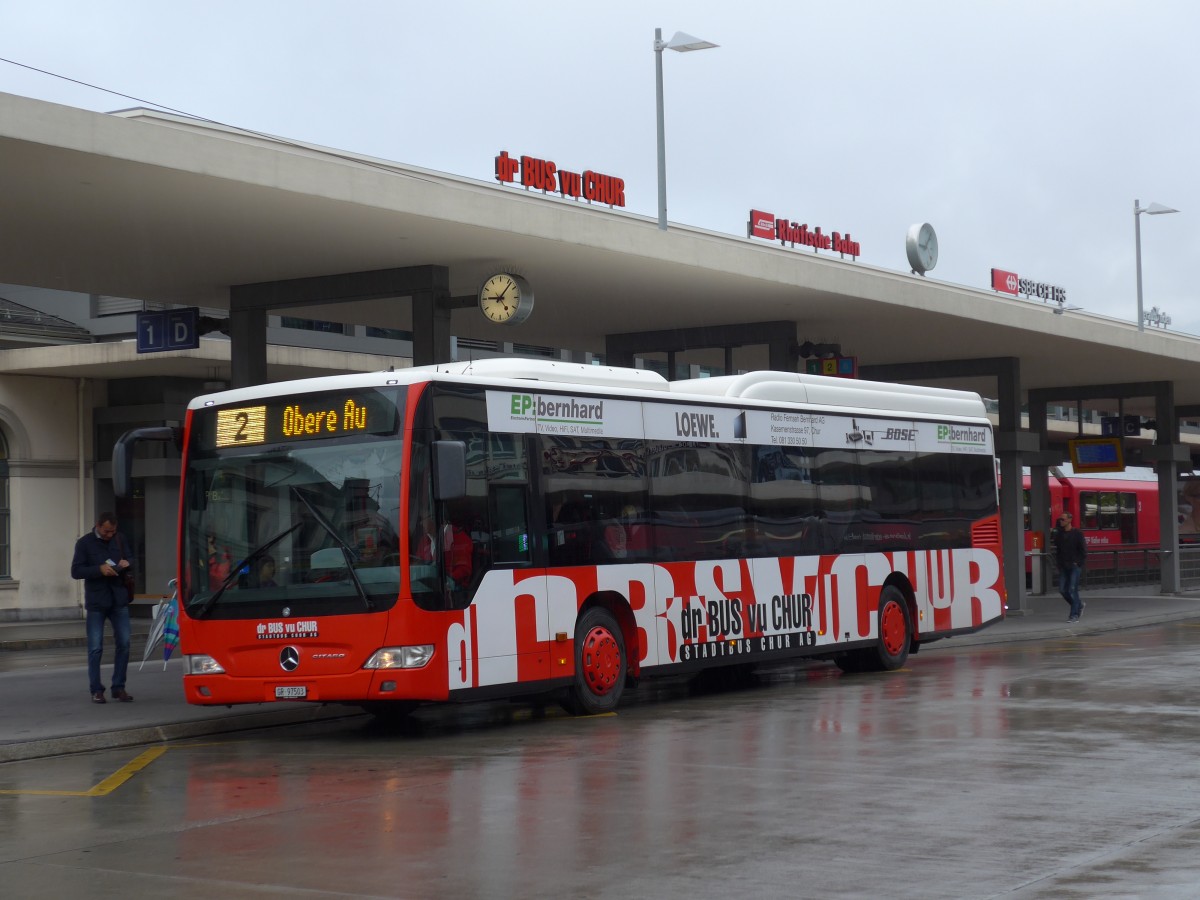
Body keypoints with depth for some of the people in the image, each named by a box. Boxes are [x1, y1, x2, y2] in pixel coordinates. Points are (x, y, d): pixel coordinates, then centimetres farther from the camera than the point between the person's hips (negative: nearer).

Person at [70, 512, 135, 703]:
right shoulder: (84, 543, -2)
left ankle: (119, 687, 11)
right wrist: (99, 570, -19)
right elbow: (76, 571, -6)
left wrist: (126, 564, -5)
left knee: (123, 644, 2)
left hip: (119, 600, 4)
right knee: (95, 648, -2)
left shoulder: (119, 539, 9)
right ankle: (96, 690, 5)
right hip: (96, 602, -3)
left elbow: (130, 561, 19)